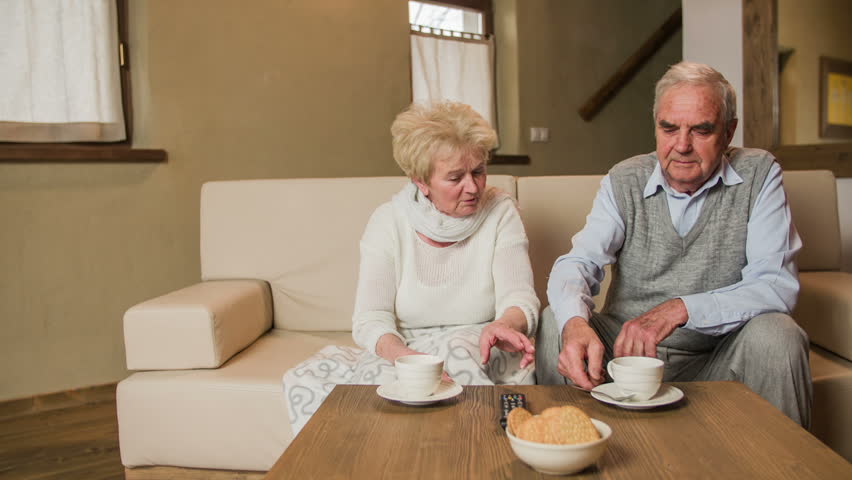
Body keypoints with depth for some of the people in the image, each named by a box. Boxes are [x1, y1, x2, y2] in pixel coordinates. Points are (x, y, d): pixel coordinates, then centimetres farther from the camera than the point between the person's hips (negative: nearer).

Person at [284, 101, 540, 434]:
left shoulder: (500, 212, -2)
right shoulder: (388, 222, -4)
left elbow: (519, 298, -9)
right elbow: (370, 319, -12)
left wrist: (505, 325, -35)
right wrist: (404, 356, -35)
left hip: (480, 356, 0)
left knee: (460, 349, -38)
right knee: (305, 381, -25)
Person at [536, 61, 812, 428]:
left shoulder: (758, 175, -4)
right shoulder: (624, 181, -1)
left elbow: (777, 284, -14)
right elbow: (578, 262, -13)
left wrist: (681, 309, -29)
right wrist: (574, 322, -37)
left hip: (716, 358, -1)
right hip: (626, 349, 1)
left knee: (776, 335, -28)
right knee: (555, 322, -20)